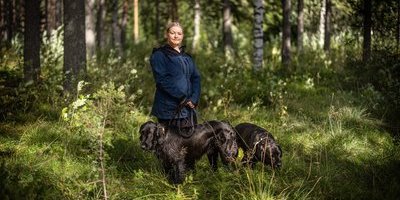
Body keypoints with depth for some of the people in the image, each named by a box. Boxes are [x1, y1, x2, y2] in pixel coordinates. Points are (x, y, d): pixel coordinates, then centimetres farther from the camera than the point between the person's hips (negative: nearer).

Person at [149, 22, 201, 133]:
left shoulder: (187, 57, 20)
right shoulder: (159, 55, -1)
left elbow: (196, 78, 12)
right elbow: (162, 80, -12)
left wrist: (194, 99, -6)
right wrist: (182, 97, -15)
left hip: (188, 108, 6)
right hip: (168, 109, -6)